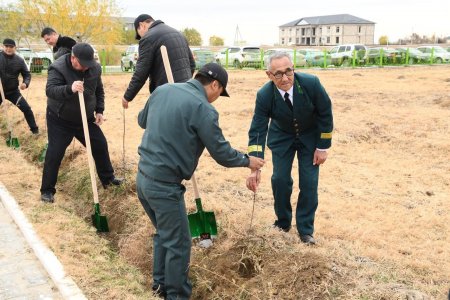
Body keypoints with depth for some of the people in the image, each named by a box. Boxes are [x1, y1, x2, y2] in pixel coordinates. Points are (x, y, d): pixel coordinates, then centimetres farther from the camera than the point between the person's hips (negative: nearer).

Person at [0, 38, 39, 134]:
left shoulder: (19, 60, -4)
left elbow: (27, 74, 2)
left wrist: (25, 83, -17)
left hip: (13, 91, 1)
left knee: (26, 108, -2)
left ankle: (34, 129, 13)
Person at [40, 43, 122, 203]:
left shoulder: (95, 68, -8)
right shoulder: (58, 68, -24)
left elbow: (99, 90, 7)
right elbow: (50, 90, -38)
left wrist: (99, 110, -1)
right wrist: (70, 88, -57)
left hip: (86, 118, 5)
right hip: (60, 120, -5)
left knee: (100, 146, 8)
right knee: (55, 153, -6)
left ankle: (108, 178, 28)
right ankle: (47, 190, 8)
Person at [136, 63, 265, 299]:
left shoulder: (162, 90, 7)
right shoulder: (203, 109, -15)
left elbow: (142, 120, 23)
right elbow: (221, 153, -9)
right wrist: (247, 161, 7)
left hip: (143, 177, 8)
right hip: (164, 185, -8)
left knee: (164, 234, 25)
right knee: (178, 244, 8)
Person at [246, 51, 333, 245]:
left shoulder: (311, 83, -30)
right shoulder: (264, 95, -28)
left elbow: (325, 114, -15)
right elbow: (257, 131, -27)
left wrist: (323, 147, -12)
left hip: (310, 135, 0)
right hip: (282, 136, 1)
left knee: (309, 182, -5)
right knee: (280, 179, -4)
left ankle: (305, 230, 11)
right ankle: (283, 222, 21)